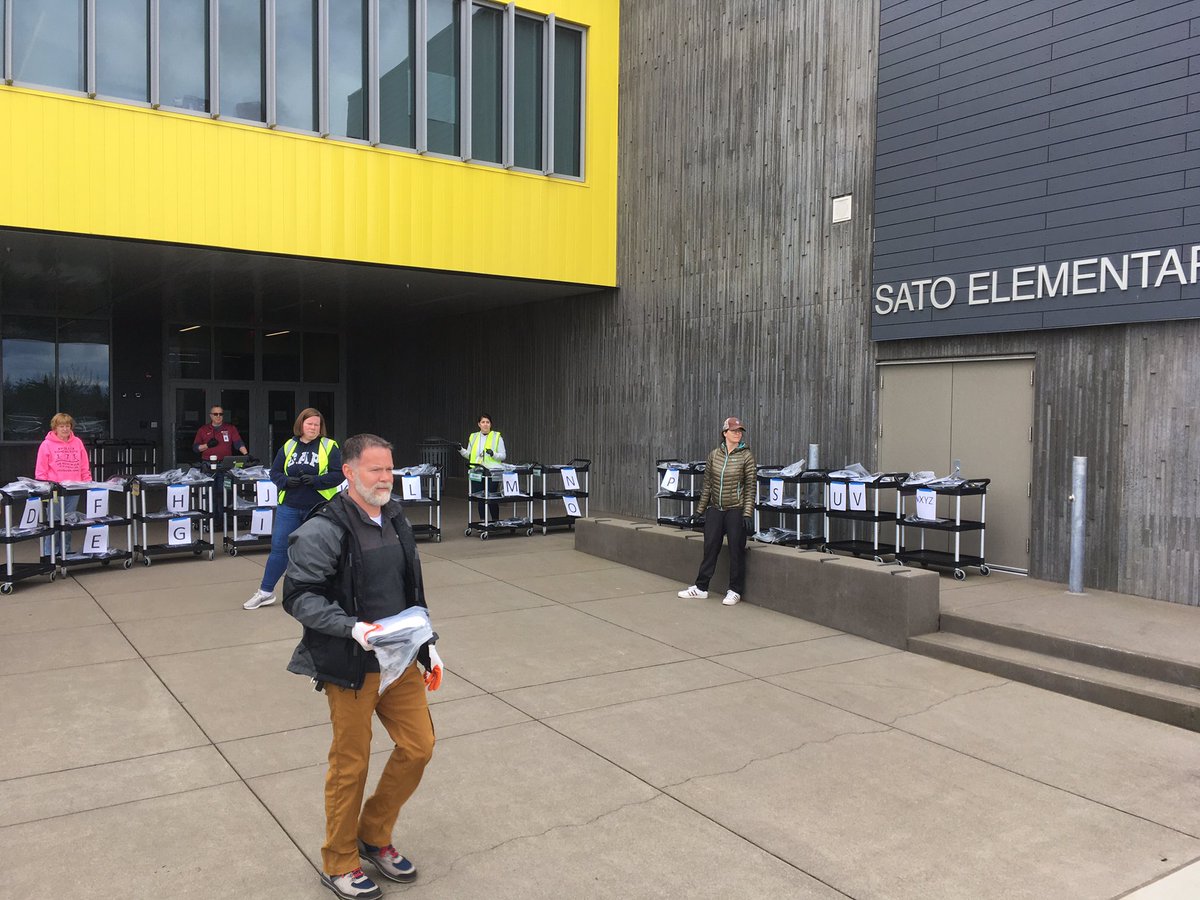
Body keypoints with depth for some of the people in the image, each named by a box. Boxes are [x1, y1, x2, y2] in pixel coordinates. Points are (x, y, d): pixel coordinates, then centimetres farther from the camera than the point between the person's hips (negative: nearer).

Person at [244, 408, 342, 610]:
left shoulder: (329, 446, -3)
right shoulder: (288, 446, 7)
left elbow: (338, 474, -9)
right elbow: (274, 472, 10)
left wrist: (316, 480, -22)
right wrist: (286, 481, -10)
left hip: (319, 508, -3)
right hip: (289, 507, 3)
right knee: (279, 547, 6)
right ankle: (266, 591, 18)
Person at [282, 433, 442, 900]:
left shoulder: (396, 520, 7)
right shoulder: (322, 532, -17)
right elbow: (299, 597, -18)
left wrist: (427, 645, 14)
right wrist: (353, 628, -29)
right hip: (350, 666, -7)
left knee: (418, 746, 10)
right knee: (351, 764, 6)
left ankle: (374, 836, 33)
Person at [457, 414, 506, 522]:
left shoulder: (497, 437, 0)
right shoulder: (473, 437, 10)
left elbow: (503, 456, -2)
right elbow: (469, 455, 14)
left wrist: (493, 454, -20)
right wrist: (461, 450, -2)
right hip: (477, 474, 3)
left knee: (492, 499, -2)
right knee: (479, 498, 6)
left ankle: (495, 521, 13)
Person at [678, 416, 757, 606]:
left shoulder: (746, 456, -5)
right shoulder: (714, 455, 4)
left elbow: (750, 487, -6)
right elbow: (707, 484, 9)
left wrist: (747, 514, -13)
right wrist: (700, 509, 9)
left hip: (735, 510, -3)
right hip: (714, 510, 3)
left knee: (736, 551, 4)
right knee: (710, 548, 9)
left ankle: (735, 591, 16)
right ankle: (701, 587, 19)